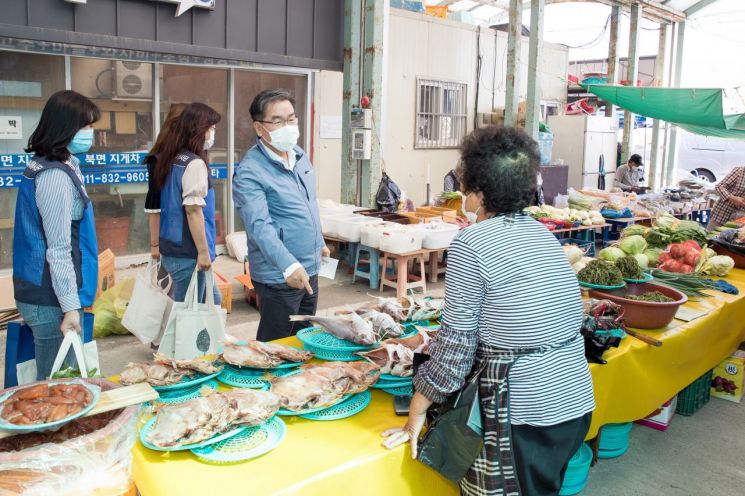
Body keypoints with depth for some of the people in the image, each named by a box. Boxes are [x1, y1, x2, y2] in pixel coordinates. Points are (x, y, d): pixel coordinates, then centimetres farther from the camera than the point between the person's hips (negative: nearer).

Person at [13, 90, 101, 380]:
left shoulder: (55, 167, 12)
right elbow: (59, 249, -20)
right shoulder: (56, 176, -18)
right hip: (51, 300, -10)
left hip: (44, 293, 10)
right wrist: (70, 306, -18)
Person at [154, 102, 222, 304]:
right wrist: (203, 251, -16)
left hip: (172, 247, 9)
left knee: (212, 301, 19)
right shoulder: (195, 163, -17)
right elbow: (193, 210, -20)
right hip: (187, 252, -9)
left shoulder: (172, 158, 10)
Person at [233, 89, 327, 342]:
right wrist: (289, 265, -37)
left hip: (309, 269, 8)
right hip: (279, 277, -8)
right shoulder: (250, 172, -19)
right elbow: (260, 225, -28)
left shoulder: (300, 155, 7)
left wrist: (320, 243, 24)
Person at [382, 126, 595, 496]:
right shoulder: (541, 233, 7)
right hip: (577, 400, 7)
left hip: (525, 414, -7)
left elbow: (458, 340, -12)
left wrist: (418, 408, -2)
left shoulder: (471, 243, -13)